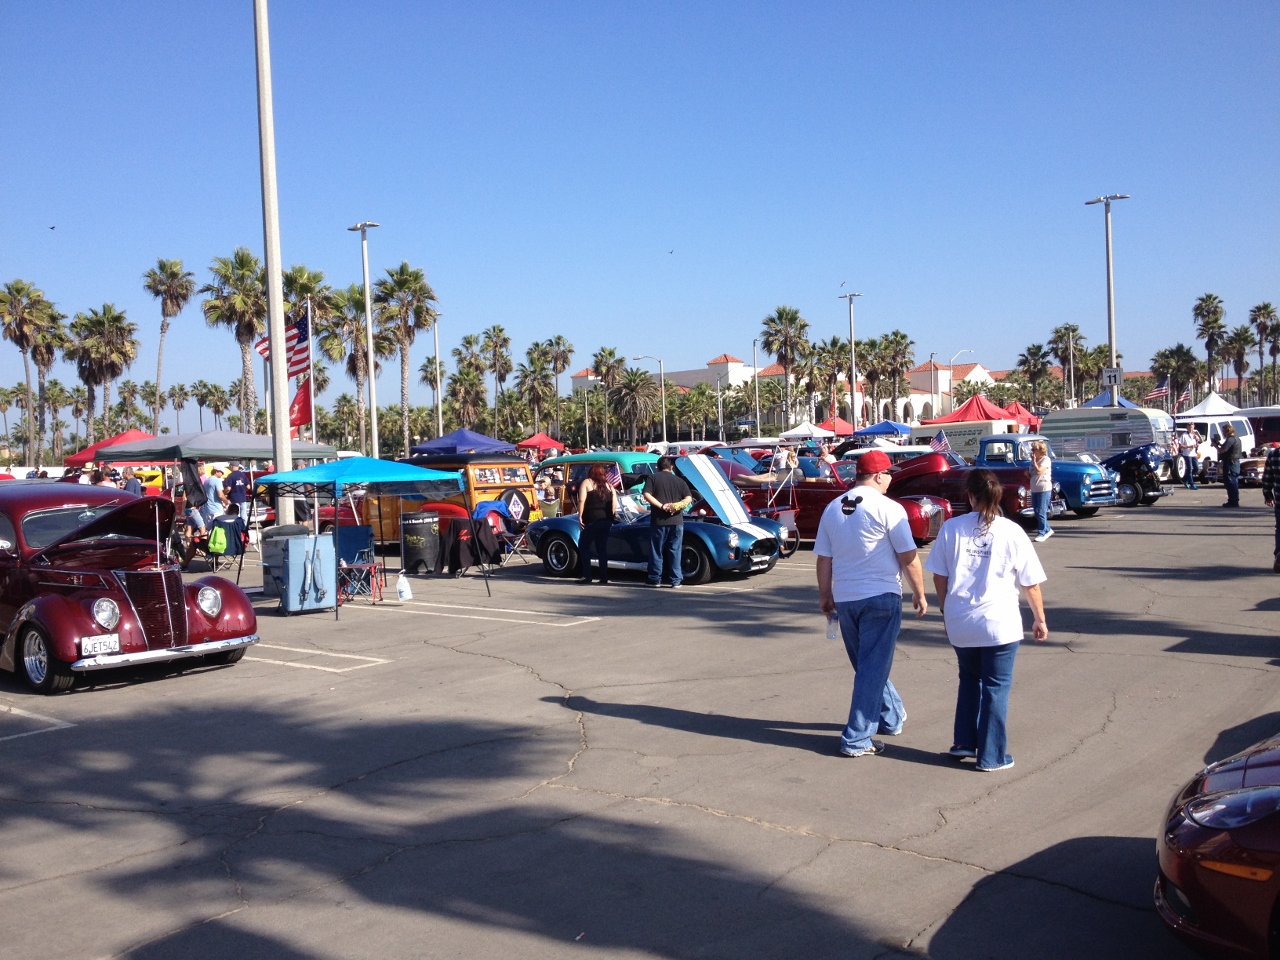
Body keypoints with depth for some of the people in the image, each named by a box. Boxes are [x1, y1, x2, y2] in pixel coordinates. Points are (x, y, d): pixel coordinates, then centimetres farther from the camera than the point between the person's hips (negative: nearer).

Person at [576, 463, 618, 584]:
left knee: (584, 545, 6)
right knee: (602, 548, 11)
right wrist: (611, 517, 14)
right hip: (606, 521, 5)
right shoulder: (609, 485, 11)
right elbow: (615, 504, 8)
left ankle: (587, 575, -2)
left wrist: (580, 516, -9)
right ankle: (604, 577, 7)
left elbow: (581, 500, -12)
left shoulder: (587, 482, -1)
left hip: (592, 520, -5)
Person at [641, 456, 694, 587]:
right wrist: (677, 506, -10)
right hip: (677, 521, 2)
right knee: (675, 551, 6)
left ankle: (655, 579, 9)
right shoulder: (679, 481, 12)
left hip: (658, 521, -2)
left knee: (656, 551, 6)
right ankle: (676, 580, 5)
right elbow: (689, 498, 1)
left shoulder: (652, 478, 4)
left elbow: (646, 495, -11)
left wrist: (661, 505, -14)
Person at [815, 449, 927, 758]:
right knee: (873, 669, 1)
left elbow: (823, 558, 9)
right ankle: (857, 740, 1)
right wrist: (919, 594, 2)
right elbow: (908, 557, -9)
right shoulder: (888, 508, -10)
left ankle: (893, 717, 38)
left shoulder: (833, 508, 7)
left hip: (844, 599, 6)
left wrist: (825, 595, 18)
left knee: (867, 665, 21)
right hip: (881, 597, -6)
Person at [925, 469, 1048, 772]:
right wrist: (1040, 619, 12)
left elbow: (939, 578, 3)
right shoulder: (1011, 532, -6)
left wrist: (947, 611, 17)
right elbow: (1031, 583, -1)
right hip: (1000, 624, -2)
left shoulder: (951, 528, -1)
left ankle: (963, 743, 25)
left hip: (959, 624, 3)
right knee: (996, 687, 8)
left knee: (969, 679, 23)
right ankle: (991, 756, 13)